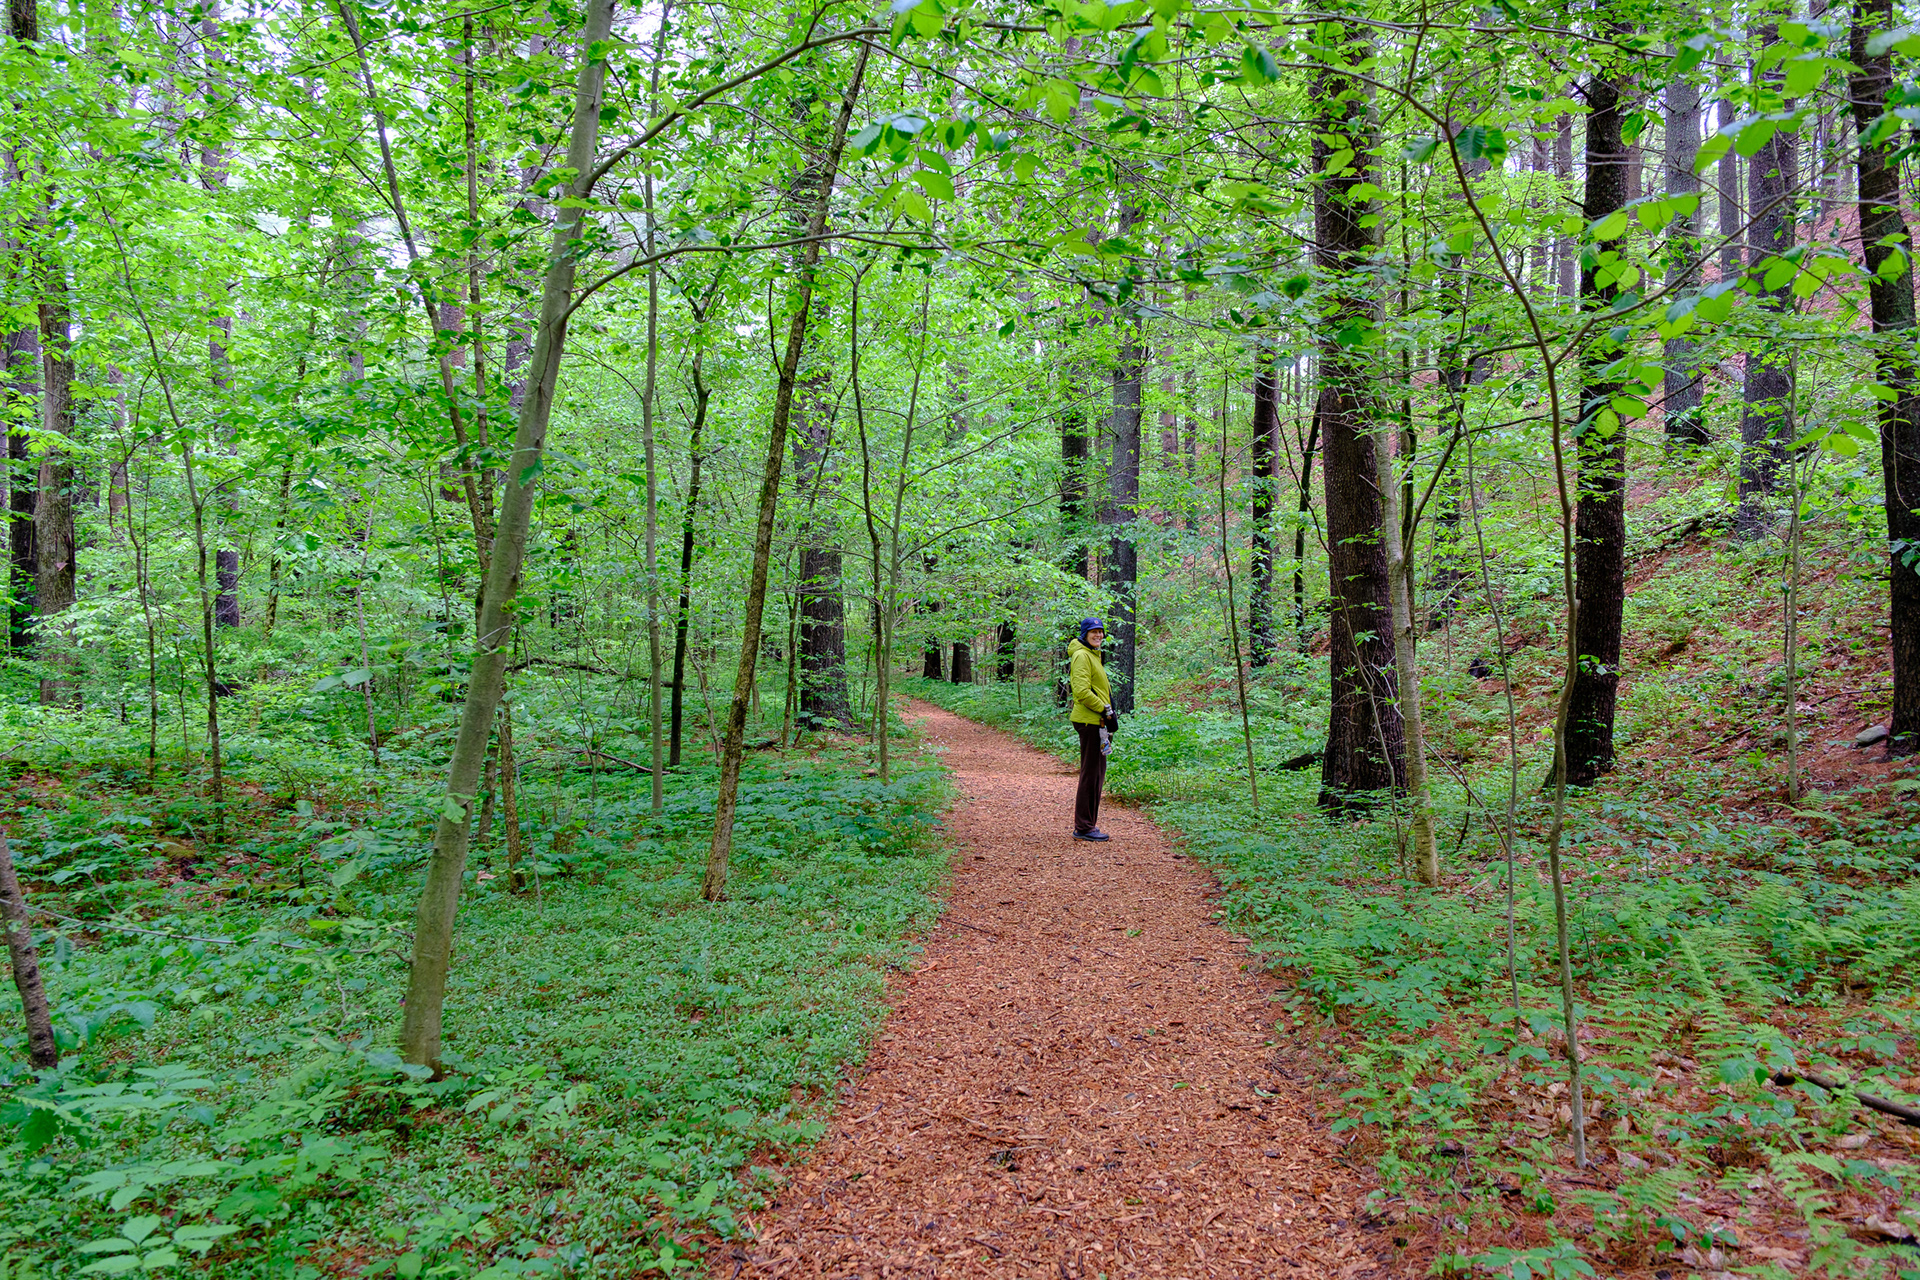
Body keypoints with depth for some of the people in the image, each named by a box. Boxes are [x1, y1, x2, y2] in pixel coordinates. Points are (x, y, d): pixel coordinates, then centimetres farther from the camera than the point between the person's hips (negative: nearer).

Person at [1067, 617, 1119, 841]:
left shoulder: (1092, 655, 21)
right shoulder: (1082, 656, -12)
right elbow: (1082, 692, -21)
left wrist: (1109, 712, 16)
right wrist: (1106, 711, -17)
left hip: (1096, 721, 11)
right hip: (1089, 721, -11)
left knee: (1097, 774, 14)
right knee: (1091, 774, -7)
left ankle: (1089, 824, 21)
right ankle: (1083, 828, -2)